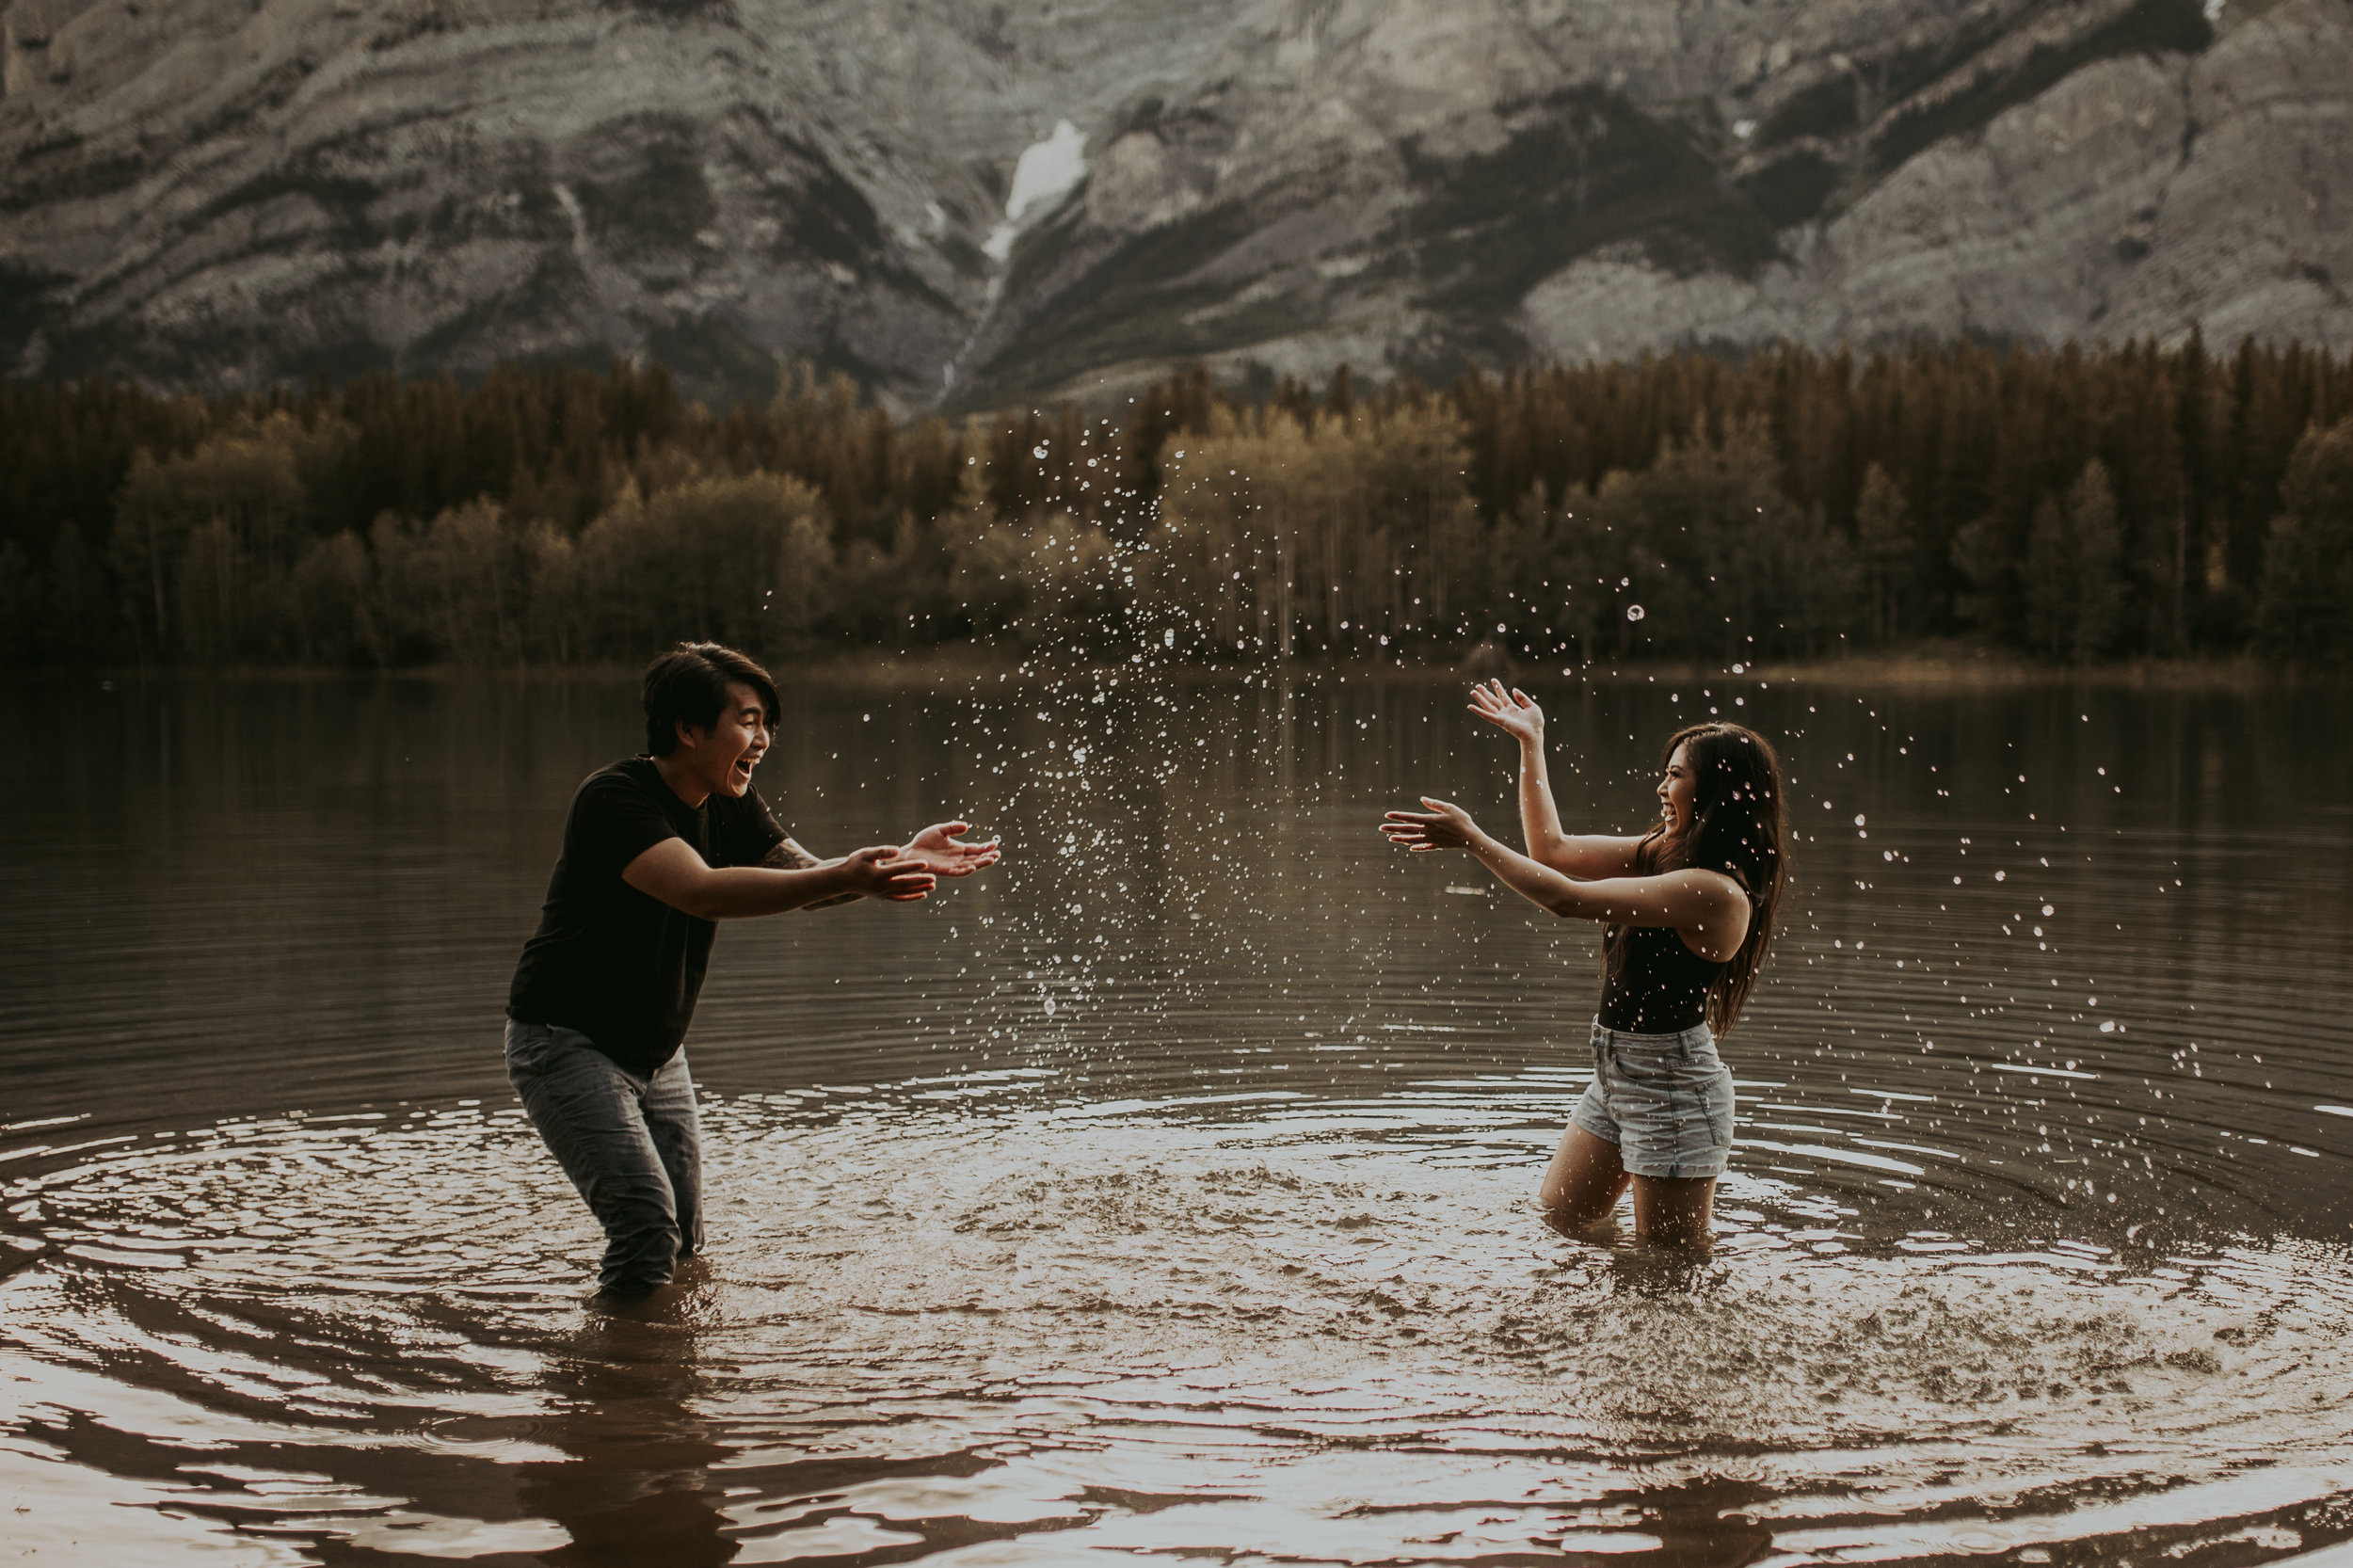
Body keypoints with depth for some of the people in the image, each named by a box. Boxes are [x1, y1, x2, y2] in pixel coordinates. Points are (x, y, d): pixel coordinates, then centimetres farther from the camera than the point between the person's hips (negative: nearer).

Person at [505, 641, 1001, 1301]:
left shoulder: (731, 804, 1)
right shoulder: (613, 799, -25)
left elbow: (804, 876, -7)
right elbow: (700, 891, -40)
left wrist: (901, 861, -26)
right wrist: (845, 879, -48)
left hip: (657, 1051, 8)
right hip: (566, 1043, -8)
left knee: (684, 1242, 10)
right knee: (647, 1220, -21)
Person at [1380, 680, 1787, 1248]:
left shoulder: (1714, 891, -24)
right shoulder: (1664, 854, 5)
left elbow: (1567, 899, -26)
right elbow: (1554, 849, 13)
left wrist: (1472, 840, -20)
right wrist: (1530, 743, 13)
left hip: (1673, 1090, -10)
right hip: (1617, 1075, 10)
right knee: (1550, 1227, 20)